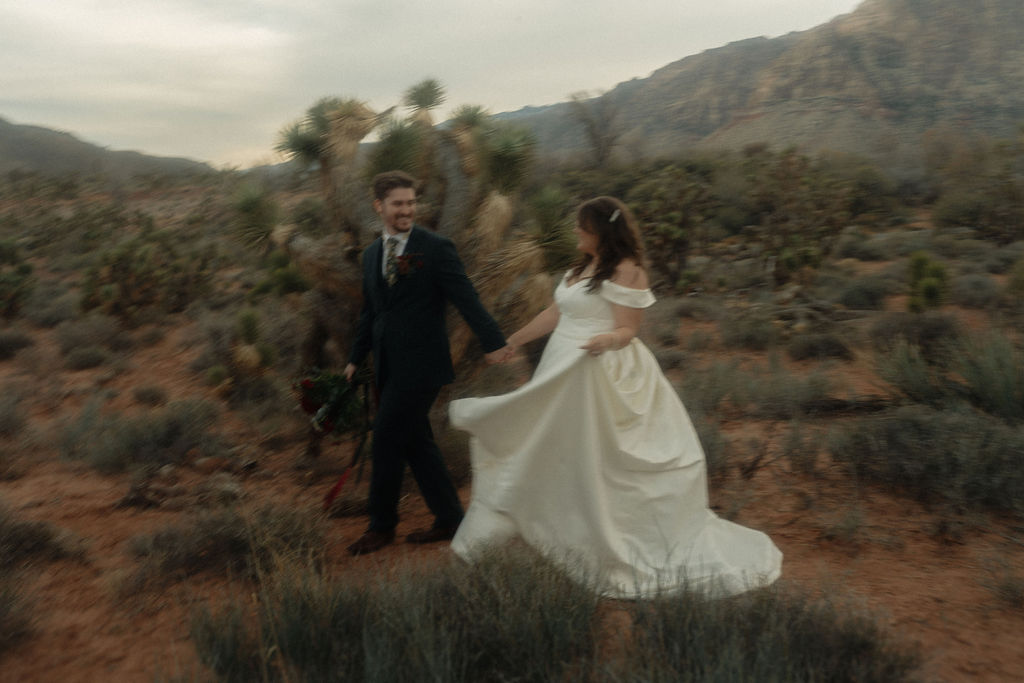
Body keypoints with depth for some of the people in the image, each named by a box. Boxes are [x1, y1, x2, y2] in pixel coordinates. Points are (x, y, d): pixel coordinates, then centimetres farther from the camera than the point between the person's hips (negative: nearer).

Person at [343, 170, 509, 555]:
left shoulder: (435, 248, -7)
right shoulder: (371, 254, 14)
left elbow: (466, 298, -12)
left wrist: (493, 342, -19)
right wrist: (355, 358, 22)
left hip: (419, 365, -7)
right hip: (388, 366, 7)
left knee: (386, 443, -3)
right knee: (416, 443, 12)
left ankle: (381, 525, 16)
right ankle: (449, 520, 24)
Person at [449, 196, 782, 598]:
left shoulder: (625, 271, -12)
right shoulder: (584, 268, 13)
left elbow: (627, 330, -15)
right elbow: (555, 314, 21)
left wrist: (605, 340, -37)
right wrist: (514, 341, 27)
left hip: (600, 377, -9)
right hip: (564, 374, 9)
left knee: (594, 458, -3)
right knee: (553, 455, 15)